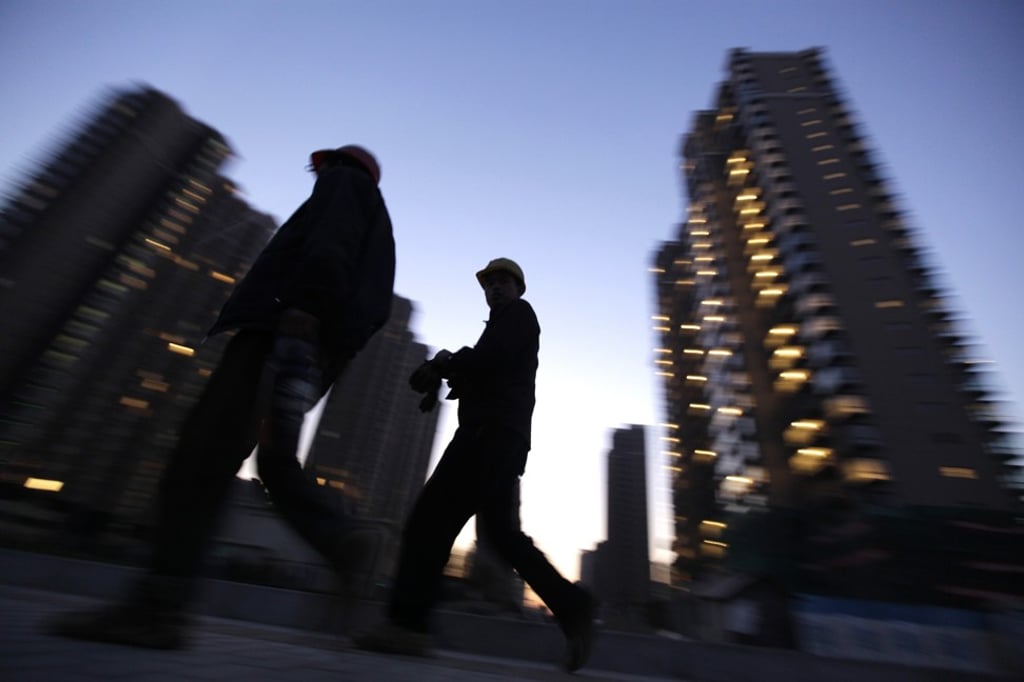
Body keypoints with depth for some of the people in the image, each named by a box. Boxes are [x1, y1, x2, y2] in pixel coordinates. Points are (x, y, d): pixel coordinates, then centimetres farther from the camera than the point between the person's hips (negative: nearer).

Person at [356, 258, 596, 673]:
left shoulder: (518, 313, 7)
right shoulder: (506, 328, 34)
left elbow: (487, 359, -12)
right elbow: (480, 375, 22)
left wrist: (444, 365, 3)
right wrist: (451, 368, 4)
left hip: (490, 434, -10)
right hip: (499, 439, 10)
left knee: (430, 520, -11)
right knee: (503, 533, 9)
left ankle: (407, 624, -8)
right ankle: (571, 607, 9)